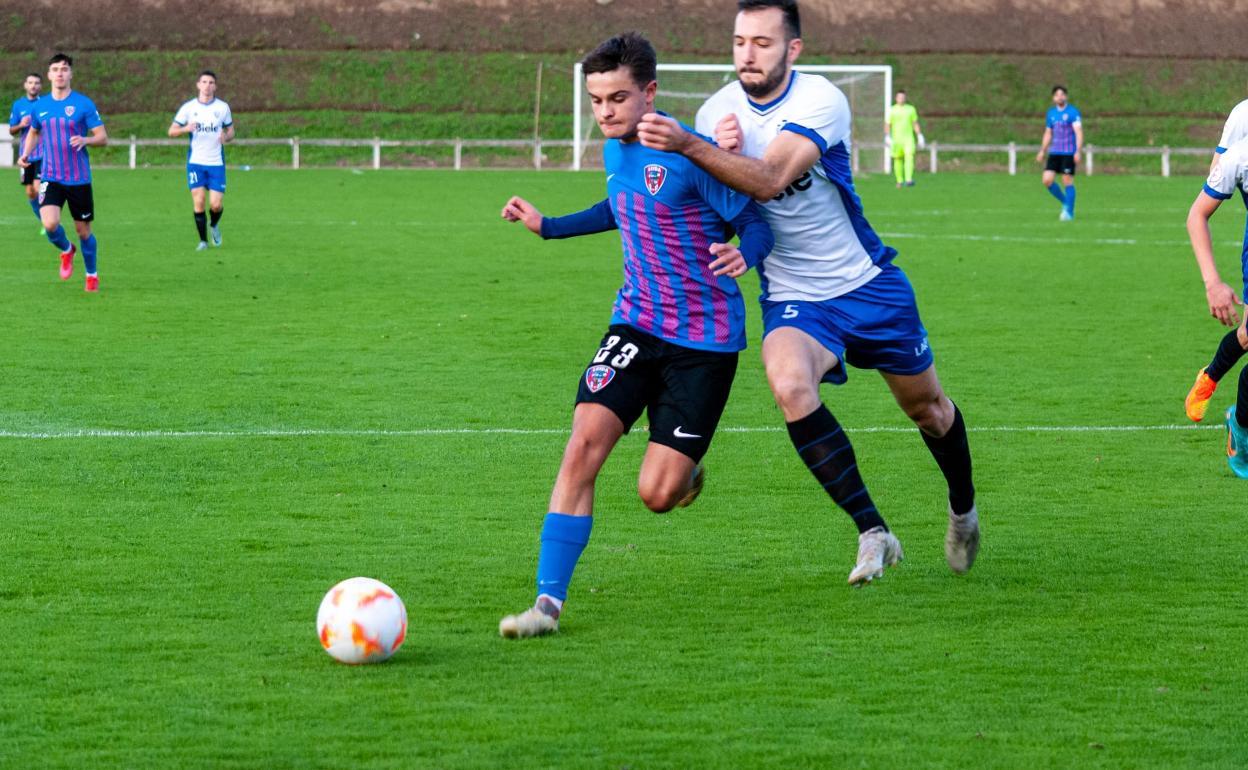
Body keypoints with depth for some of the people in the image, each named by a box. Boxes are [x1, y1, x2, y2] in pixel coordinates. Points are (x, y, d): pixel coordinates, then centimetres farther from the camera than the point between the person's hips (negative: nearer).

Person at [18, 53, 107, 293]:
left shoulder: (84, 104, -6)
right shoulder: (41, 106, 5)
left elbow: (103, 137, -6)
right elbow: (34, 132, 24)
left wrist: (85, 140, -27)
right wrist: (26, 154, 6)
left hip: (79, 178, -2)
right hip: (50, 177, 2)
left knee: (83, 230, 6)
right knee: (50, 223, -20)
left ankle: (92, 275, 28)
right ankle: (66, 251, 14)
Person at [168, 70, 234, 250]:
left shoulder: (223, 107, 4)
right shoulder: (188, 107, 1)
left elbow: (230, 131, 12)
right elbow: (171, 131, 2)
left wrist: (226, 137, -12)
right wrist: (186, 128, -20)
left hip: (216, 163, 0)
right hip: (195, 162, 0)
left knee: (216, 205, -6)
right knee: (198, 202, -9)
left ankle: (214, 225, 28)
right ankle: (203, 240, 4)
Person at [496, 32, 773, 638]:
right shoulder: (615, 151, 5)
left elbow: (756, 225, -14)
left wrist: (744, 256, -35)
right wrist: (547, 225, 24)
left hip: (704, 339, -5)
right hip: (635, 324, 6)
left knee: (657, 496, -8)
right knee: (584, 445, -15)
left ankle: (686, 469, 32)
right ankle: (548, 601, -13)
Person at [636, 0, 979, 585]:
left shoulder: (821, 102, -21)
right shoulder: (717, 112, -6)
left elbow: (770, 181, -37)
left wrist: (687, 146, -48)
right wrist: (722, 154, -18)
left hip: (867, 283, -2)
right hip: (792, 298, 2)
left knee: (926, 406, 14)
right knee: (789, 384, -30)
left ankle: (963, 510, 46)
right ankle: (872, 532, -21)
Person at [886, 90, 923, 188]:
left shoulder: (911, 109, 9)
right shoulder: (892, 110, 4)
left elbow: (915, 124, 14)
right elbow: (887, 125, 2)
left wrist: (920, 137, 8)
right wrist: (888, 138, -9)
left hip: (909, 138, 0)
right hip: (896, 139, 0)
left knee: (909, 156, -19)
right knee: (898, 160, 5)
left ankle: (908, 180, -29)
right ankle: (899, 181, 21)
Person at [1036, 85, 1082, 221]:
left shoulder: (1073, 112, -7)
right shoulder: (1051, 113, 12)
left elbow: (1079, 132, -13)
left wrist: (1078, 151, -22)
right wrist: (1042, 151, 17)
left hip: (1069, 153, -6)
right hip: (1054, 152, 6)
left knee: (1067, 181, -4)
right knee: (1047, 180, -3)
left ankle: (1069, 212, 7)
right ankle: (1065, 202, 17)